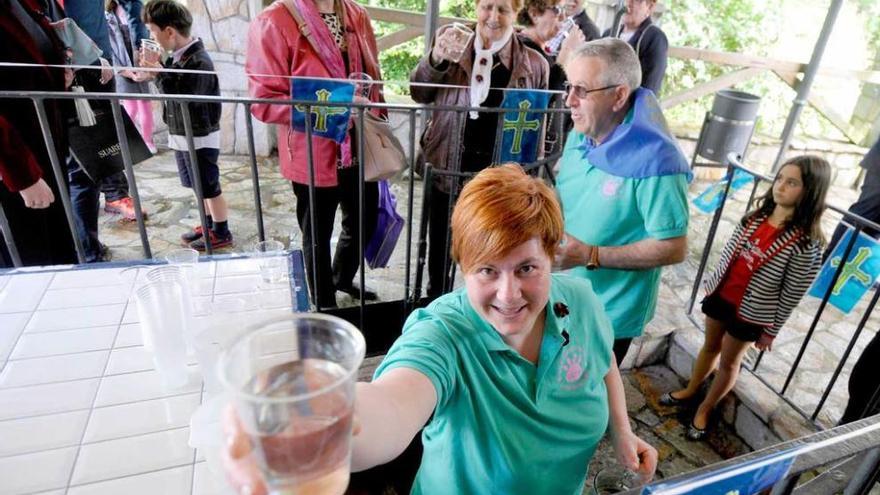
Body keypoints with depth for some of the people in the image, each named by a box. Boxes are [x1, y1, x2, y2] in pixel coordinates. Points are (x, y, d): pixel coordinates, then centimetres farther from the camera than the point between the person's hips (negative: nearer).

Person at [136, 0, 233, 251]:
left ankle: (222, 233, 15)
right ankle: (208, 225, 32)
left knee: (210, 187, 2)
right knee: (199, 185, 18)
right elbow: (172, 85, 12)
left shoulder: (199, 61, -20)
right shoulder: (177, 56, 6)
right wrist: (154, 70, -2)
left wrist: (159, 74, -21)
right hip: (181, 134, 9)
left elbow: (184, 99, -23)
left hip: (200, 137, -9)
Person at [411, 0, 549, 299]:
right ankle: (436, 302, 37)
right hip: (448, 169, 1)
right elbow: (419, 95, -4)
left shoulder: (534, 64, 0)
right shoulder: (453, 43, 2)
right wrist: (436, 58, -22)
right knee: (440, 245, 14)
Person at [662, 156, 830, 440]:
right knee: (710, 346, 23)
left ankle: (705, 409, 35)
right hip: (720, 295, 5)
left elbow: (791, 295, -15)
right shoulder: (756, 216, -6)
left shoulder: (806, 243, -22)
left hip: (751, 313, -4)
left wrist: (772, 330, -8)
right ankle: (690, 391, 44)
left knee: (729, 361, 15)